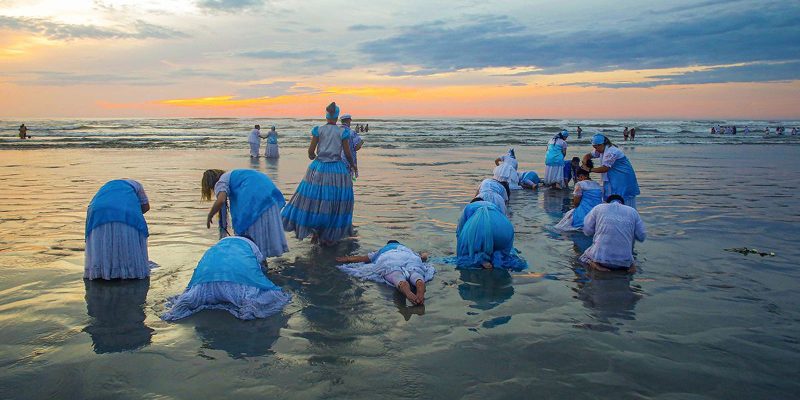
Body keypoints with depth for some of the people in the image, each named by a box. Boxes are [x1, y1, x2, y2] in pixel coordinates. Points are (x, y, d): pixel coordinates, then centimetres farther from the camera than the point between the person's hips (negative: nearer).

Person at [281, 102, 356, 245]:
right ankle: (329, 236, 13)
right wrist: (353, 165, 18)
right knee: (336, 202, 8)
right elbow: (348, 154, -1)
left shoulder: (318, 130, 0)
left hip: (318, 169, 1)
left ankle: (315, 230, 3)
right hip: (337, 170, -1)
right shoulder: (343, 132, -2)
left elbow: (310, 152, -1)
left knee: (314, 199, 10)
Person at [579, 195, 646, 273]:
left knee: (584, 257, 29)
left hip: (601, 257, -2)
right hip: (624, 260, 2)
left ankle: (597, 264, -2)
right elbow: (642, 237, 10)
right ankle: (629, 265, 4)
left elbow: (587, 231, 5)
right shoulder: (633, 211, 11)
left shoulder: (598, 208, 6)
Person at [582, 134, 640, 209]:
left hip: (623, 179, -10)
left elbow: (605, 168, -23)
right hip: (612, 179, 10)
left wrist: (590, 169, -18)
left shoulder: (611, 152, -23)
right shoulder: (601, 150, 7)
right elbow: (589, 155, 17)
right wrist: (585, 160, -7)